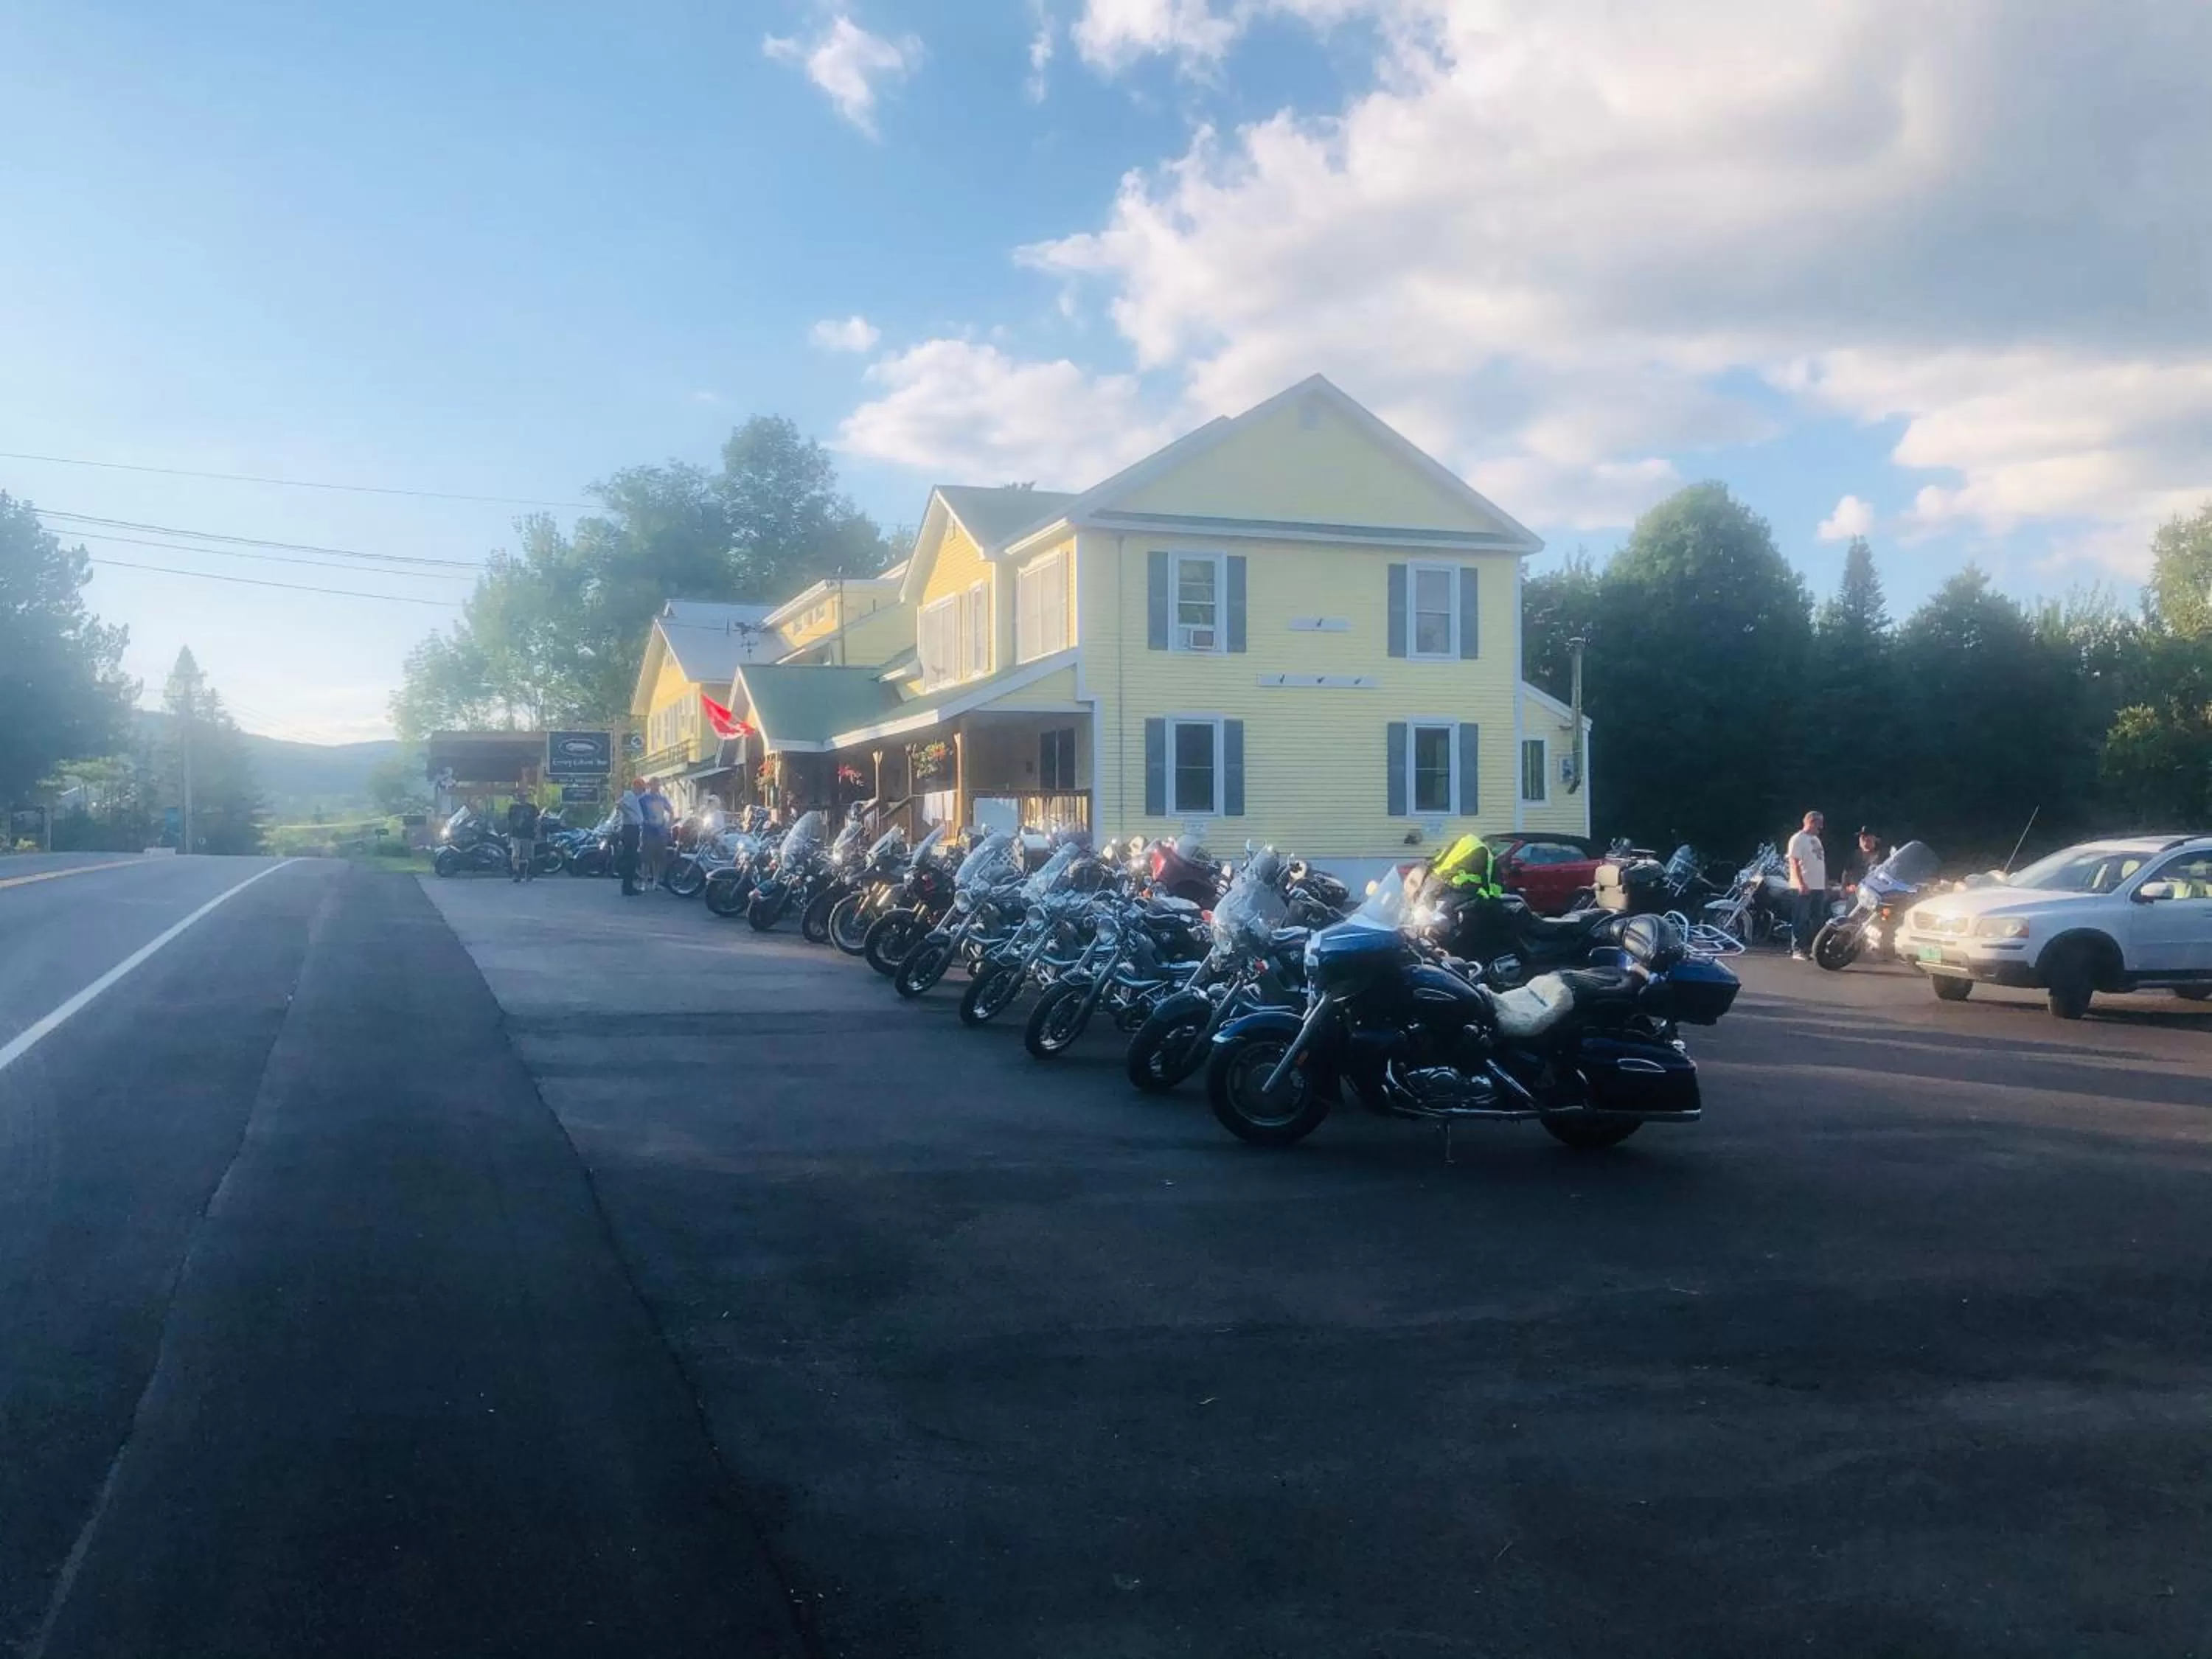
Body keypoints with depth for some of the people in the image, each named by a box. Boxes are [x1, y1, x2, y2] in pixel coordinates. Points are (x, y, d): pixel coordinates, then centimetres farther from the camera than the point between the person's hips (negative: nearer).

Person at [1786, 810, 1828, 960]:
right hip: (1804, 887, -9)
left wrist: (1826, 884, 19)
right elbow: (1794, 863, -15)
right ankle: (1797, 950, -6)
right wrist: (1801, 883, -23)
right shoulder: (1798, 839, -8)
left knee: (1816, 920, 10)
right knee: (1801, 919, -7)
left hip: (1819, 886, 9)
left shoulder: (1816, 839, 19)